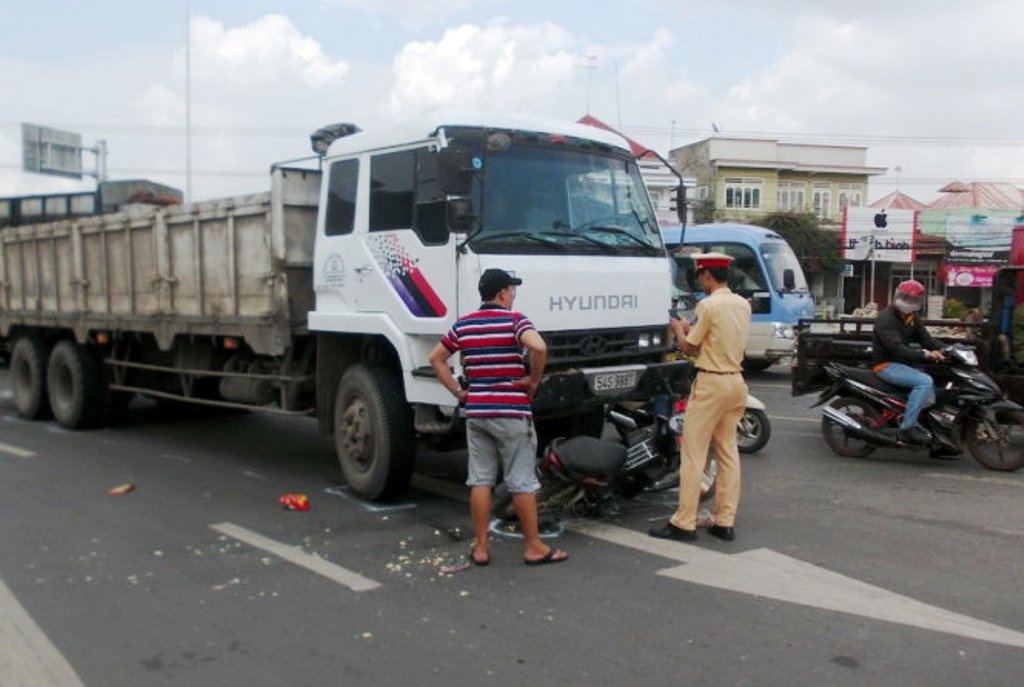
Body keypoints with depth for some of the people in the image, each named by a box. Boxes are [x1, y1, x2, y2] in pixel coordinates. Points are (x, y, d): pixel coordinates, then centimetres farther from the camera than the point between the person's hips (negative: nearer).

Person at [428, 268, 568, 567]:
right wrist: (534, 379, -11)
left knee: (480, 480, 10)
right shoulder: (514, 320, -8)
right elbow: (539, 347, -27)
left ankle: (480, 547, 13)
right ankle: (533, 547, 12)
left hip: (476, 412, 5)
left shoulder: (463, 324, 9)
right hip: (511, 412, -5)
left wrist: (458, 391, 13)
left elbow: (436, 358, 14)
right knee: (522, 482, 4)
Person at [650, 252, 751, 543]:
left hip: (711, 383, -8)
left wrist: (678, 328, 10)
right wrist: (691, 328, 21)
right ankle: (725, 522, 14)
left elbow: (689, 347, -8)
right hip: (736, 381, 8)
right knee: (728, 452, 11)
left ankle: (683, 523, 1)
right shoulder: (743, 304, 9)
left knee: (694, 454, -2)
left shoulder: (708, 305, -14)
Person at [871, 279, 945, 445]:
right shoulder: (886, 318, -18)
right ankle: (907, 427, -25)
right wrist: (925, 354, -36)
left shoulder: (912, 317, 12)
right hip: (886, 364, -9)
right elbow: (897, 348, -28)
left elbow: (926, 338, 6)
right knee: (924, 381, -26)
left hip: (902, 362, 9)